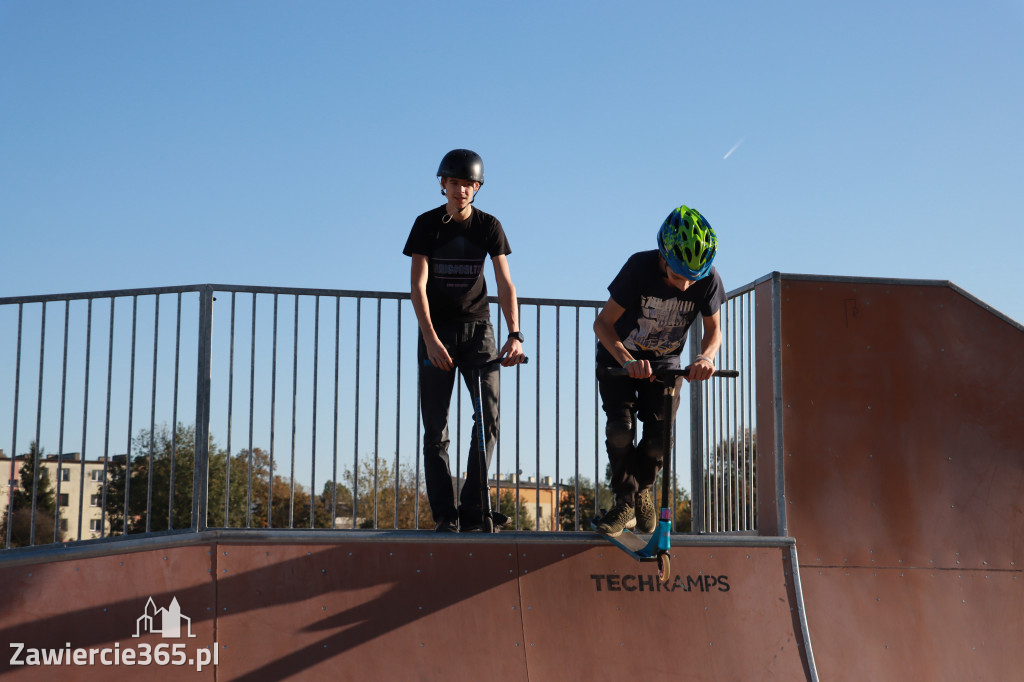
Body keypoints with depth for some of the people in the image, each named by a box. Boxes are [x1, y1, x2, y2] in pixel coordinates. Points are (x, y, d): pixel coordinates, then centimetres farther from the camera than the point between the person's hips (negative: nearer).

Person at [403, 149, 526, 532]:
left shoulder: (489, 227, 0)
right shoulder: (427, 225, -4)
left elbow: (505, 284, -6)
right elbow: (418, 286, -11)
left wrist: (515, 335, -20)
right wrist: (430, 338, -23)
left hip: (477, 327, 1)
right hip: (437, 330, -1)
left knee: (490, 414, -12)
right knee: (435, 428, -3)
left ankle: (472, 508, -5)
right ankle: (445, 515, 1)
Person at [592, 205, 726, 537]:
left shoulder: (708, 280, -23)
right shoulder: (640, 268, -30)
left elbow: (713, 330, -10)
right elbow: (603, 323, -25)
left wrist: (706, 356, -33)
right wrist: (628, 361, -41)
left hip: (664, 361, 2)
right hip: (619, 357, -2)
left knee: (660, 435, -13)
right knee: (620, 430, -19)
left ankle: (642, 488, 17)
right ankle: (625, 502, 2)